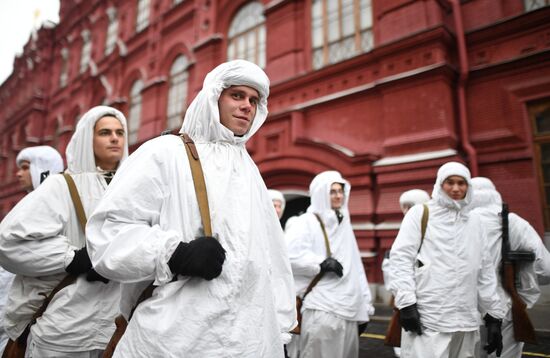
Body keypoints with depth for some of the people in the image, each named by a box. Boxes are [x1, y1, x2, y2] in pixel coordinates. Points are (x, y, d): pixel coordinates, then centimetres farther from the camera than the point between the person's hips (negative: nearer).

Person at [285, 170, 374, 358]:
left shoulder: (344, 223, 17)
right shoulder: (307, 222, -3)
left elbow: (355, 267, 16)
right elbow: (288, 254, -18)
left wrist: (364, 307, 13)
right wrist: (321, 263, -20)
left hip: (349, 309, 6)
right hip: (322, 309, -6)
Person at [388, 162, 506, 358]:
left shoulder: (475, 222, 15)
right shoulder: (420, 213, 0)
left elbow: (486, 272, 16)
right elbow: (401, 258, -6)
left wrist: (494, 315, 14)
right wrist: (406, 302, -13)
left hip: (466, 321, 5)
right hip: (427, 319, -5)